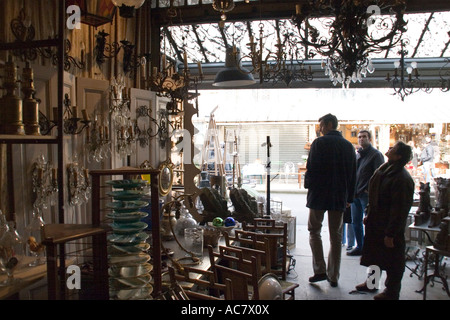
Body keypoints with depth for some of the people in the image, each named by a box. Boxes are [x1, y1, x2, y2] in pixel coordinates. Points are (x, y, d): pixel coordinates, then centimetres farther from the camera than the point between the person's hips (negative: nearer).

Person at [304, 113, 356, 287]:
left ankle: (320, 270, 2)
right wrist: (349, 197, 17)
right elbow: (353, 174, 11)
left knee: (314, 231, 10)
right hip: (340, 197, 4)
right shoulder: (348, 146, 7)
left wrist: (308, 186, 4)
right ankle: (333, 276, 14)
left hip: (319, 194, -4)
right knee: (336, 237, 9)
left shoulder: (319, 143, -8)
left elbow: (311, 168, -12)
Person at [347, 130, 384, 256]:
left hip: (367, 194, -7)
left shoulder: (376, 155, -5)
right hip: (355, 194, 8)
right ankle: (360, 247, 22)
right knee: (356, 222, 12)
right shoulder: (357, 155, 17)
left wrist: (369, 189, -16)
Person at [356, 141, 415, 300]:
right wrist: (369, 215, 17)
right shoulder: (383, 170, 7)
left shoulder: (402, 179, -23)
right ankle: (372, 283, 40)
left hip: (389, 228, -9)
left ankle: (391, 292, 21)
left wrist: (391, 234, -22)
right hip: (376, 224, 9)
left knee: (392, 262, 7)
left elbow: (400, 209, -24)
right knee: (373, 256, 22)